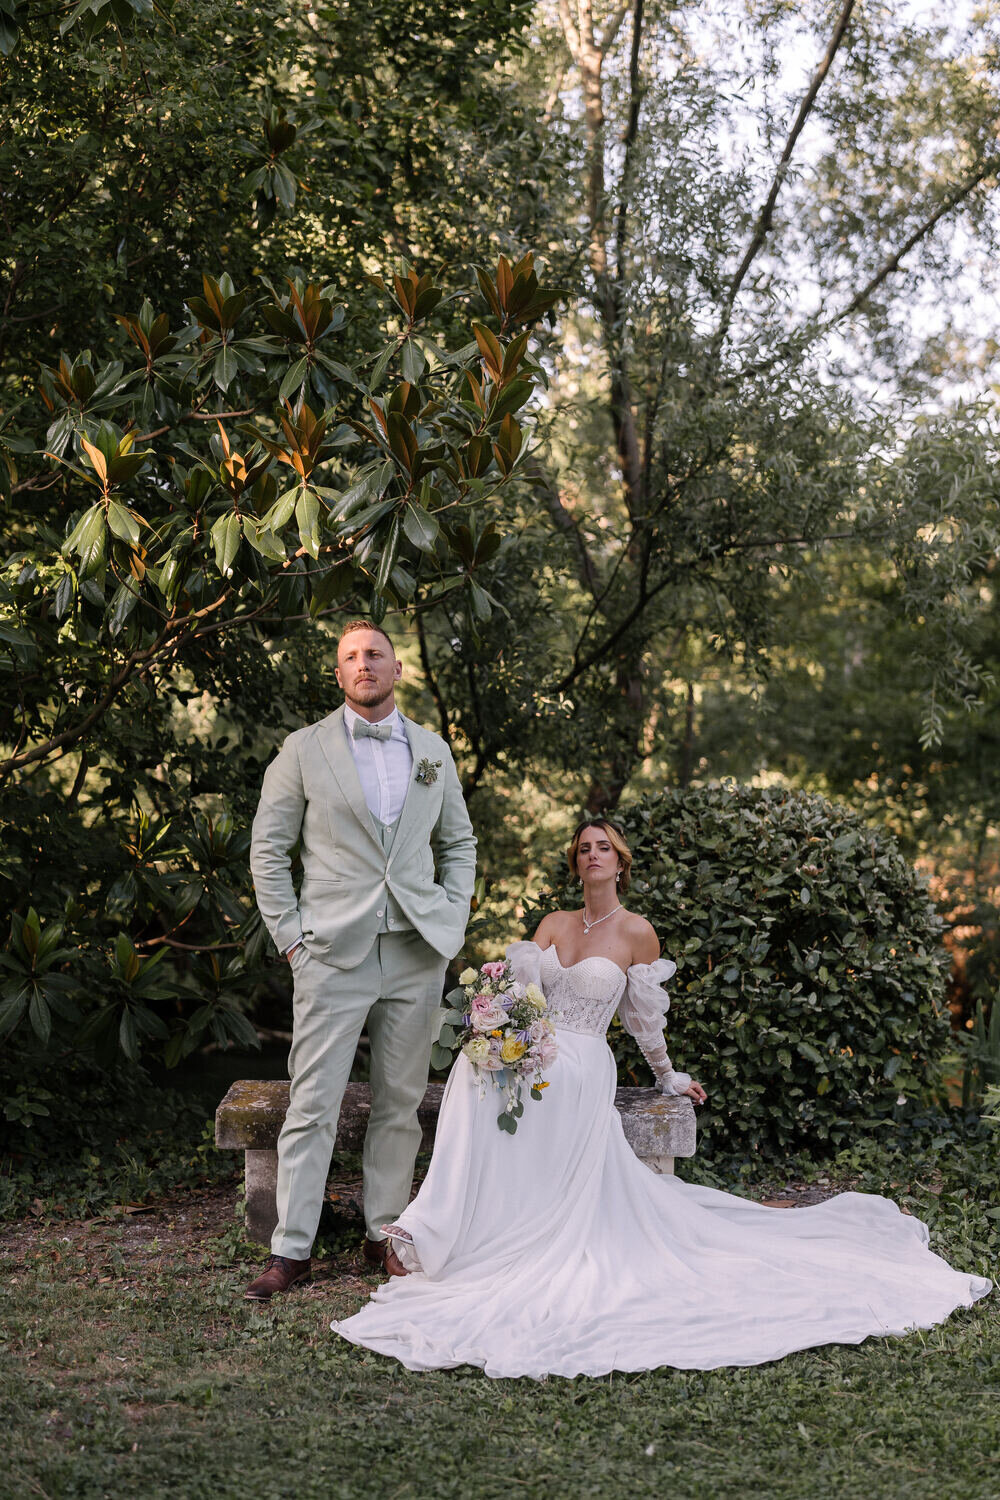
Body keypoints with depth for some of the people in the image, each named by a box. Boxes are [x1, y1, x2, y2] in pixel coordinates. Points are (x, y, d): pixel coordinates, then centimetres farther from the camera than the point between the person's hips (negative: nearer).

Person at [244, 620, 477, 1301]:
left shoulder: (433, 749, 12)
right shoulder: (305, 750, 2)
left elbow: (459, 841, 21)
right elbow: (268, 850, 4)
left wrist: (453, 918, 8)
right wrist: (291, 934, -3)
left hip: (417, 953, 3)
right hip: (334, 954, -3)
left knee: (401, 1104, 7)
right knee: (313, 1105, -5)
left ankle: (385, 1233, 18)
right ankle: (292, 1250, 1)